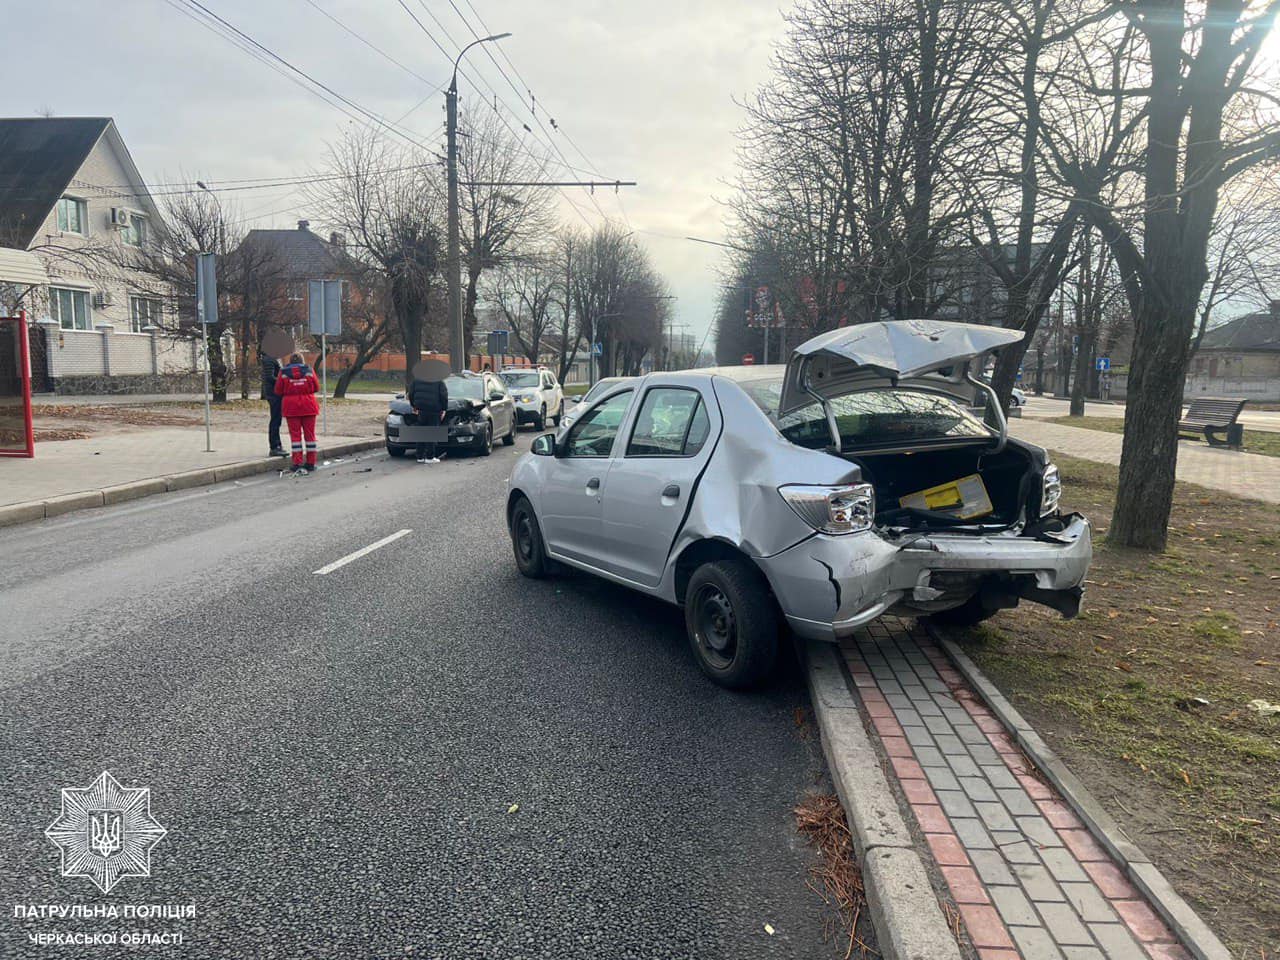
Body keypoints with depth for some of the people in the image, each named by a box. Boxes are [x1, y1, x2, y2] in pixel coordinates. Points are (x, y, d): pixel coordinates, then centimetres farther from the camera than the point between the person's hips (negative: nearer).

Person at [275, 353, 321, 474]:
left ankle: (297, 464, 0)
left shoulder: (284, 373, -1)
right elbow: (316, 387, 6)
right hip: (308, 405, 1)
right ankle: (311, 463, 10)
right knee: (310, 434, 8)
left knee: (295, 434, 3)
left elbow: (278, 391, 1)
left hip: (291, 406, -1)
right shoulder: (309, 371, 0)